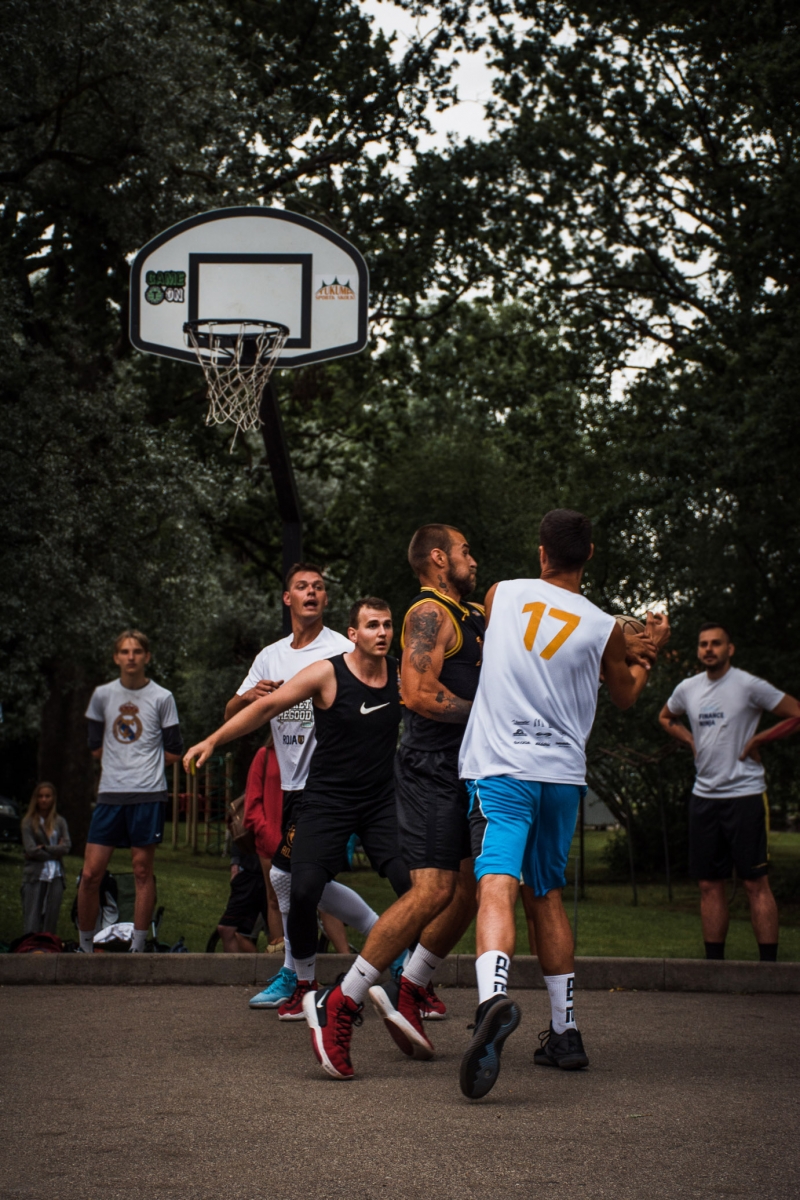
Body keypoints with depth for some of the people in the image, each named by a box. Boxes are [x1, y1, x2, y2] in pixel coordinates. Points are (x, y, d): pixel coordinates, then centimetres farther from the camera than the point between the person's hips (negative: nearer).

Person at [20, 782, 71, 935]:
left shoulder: (59, 822, 10)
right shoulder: (28, 822, 3)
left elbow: (67, 846, 1)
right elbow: (30, 850, -6)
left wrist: (44, 848, -8)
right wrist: (55, 851, -4)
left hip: (56, 875, 3)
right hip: (35, 875, -3)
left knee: (51, 921, 1)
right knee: (32, 922, -7)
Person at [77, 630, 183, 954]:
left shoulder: (162, 698, 4)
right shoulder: (102, 695, 11)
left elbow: (173, 752, 6)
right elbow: (96, 748, 16)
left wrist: (144, 761, 6)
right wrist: (130, 759, 10)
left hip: (148, 794, -2)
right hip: (110, 793, 2)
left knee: (142, 871, 0)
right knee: (91, 873, -3)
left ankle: (138, 947, 6)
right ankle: (85, 946, 9)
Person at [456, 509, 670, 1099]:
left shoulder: (501, 595, 3)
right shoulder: (604, 628, 3)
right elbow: (625, 695, 22)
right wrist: (649, 654, 40)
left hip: (500, 768, -2)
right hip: (563, 772, 2)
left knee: (497, 886, -17)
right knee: (548, 894, 18)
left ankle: (494, 997, -45)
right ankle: (565, 1032, 22)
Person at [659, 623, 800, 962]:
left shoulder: (749, 686, -7)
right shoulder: (688, 689, 9)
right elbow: (666, 718, 30)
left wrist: (756, 741, -7)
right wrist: (691, 741, 12)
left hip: (744, 794, -6)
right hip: (703, 796, 6)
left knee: (755, 883, -7)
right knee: (710, 884, 8)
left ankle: (768, 963, -6)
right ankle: (714, 962, 14)